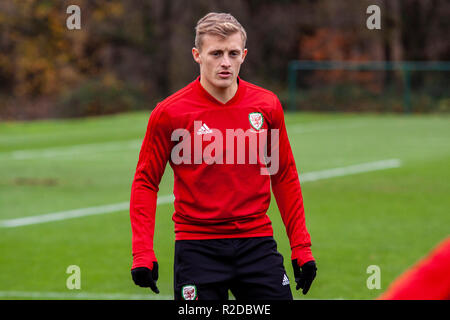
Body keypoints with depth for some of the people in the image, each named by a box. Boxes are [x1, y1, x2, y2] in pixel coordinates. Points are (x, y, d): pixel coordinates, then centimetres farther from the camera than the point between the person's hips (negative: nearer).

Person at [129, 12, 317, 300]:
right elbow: (146, 182, 1)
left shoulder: (267, 106, 4)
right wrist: (143, 253, -9)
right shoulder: (170, 113, -4)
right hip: (197, 246, -2)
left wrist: (301, 248, 9)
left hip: (257, 241, 2)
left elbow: (285, 177, 12)